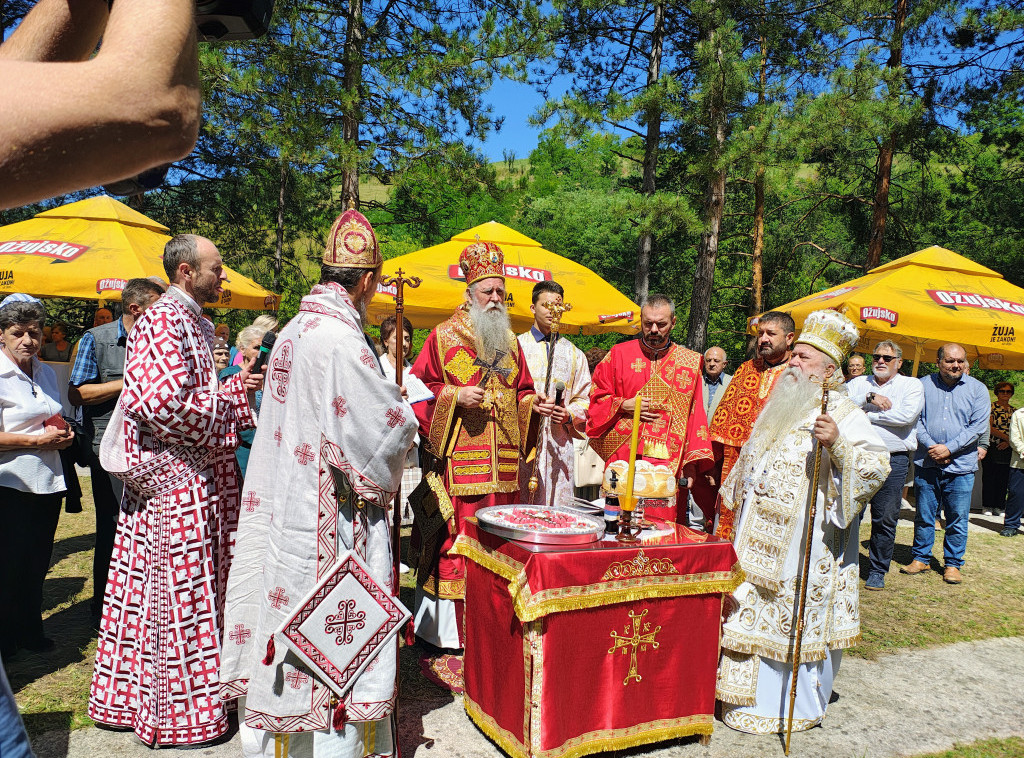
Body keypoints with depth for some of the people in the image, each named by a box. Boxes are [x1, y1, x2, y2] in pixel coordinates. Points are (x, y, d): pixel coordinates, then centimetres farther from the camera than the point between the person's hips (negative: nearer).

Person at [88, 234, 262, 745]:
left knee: (150, 586, 17)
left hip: (199, 477, 10)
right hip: (178, 479, -10)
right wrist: (229, 401, -13)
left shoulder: (195, 324, 15)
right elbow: (164, 404, -25)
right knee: (181, 593, 1)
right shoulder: (164, 321, -16)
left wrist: (237, 388, 6)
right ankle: (179, 714, 16)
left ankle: (129, 695, 32)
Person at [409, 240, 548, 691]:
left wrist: (533, 404, 1)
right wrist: (455, 395, -14)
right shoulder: (443, 338, 2)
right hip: (458, 462, -5)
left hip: (503, 463, 5)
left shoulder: (510, 342, 17)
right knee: (453, 548, -5)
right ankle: (446, 645, 5)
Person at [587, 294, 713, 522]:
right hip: (624, 460, 0)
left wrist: (691, 464, -1)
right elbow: (596, 397, 11)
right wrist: (624, 405, -6)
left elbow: (696, 416, 6)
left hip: (668, 464, 0)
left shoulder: (690, 362, 9)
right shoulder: (619, 354, 7)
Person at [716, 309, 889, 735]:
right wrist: (734, 495, 32)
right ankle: (749, 696, 27)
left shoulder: (844, 415, -10)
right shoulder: (781, 405, 13)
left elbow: (878, 465, -19)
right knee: (751, 609, 12)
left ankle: (793, 707, 19)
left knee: (794, 618, 2)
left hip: (801, 544, -7)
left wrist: (837, 443, -34)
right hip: (759, 537, 7)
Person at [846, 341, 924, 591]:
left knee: (885, 520, 3)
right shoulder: (858, 383, 14)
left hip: (893, 460, -2)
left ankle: (877, 570, 17)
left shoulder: (911, 385, 6)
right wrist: (869, 397, -14)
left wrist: (866, 414, -7)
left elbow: (907, 415, -13)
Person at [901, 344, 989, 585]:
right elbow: (915, 419, 2)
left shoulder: (977, 389, 2)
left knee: (957, 519, 4)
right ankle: (921, 558, 22)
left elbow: (979, 426, -4)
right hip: (926, 464, 1)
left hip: (960, 466, -1)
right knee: (924, 515, 9)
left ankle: (953, 564, 18)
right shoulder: (923, 385, 5)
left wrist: (949, 448, -12)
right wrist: (931, 446, -12)